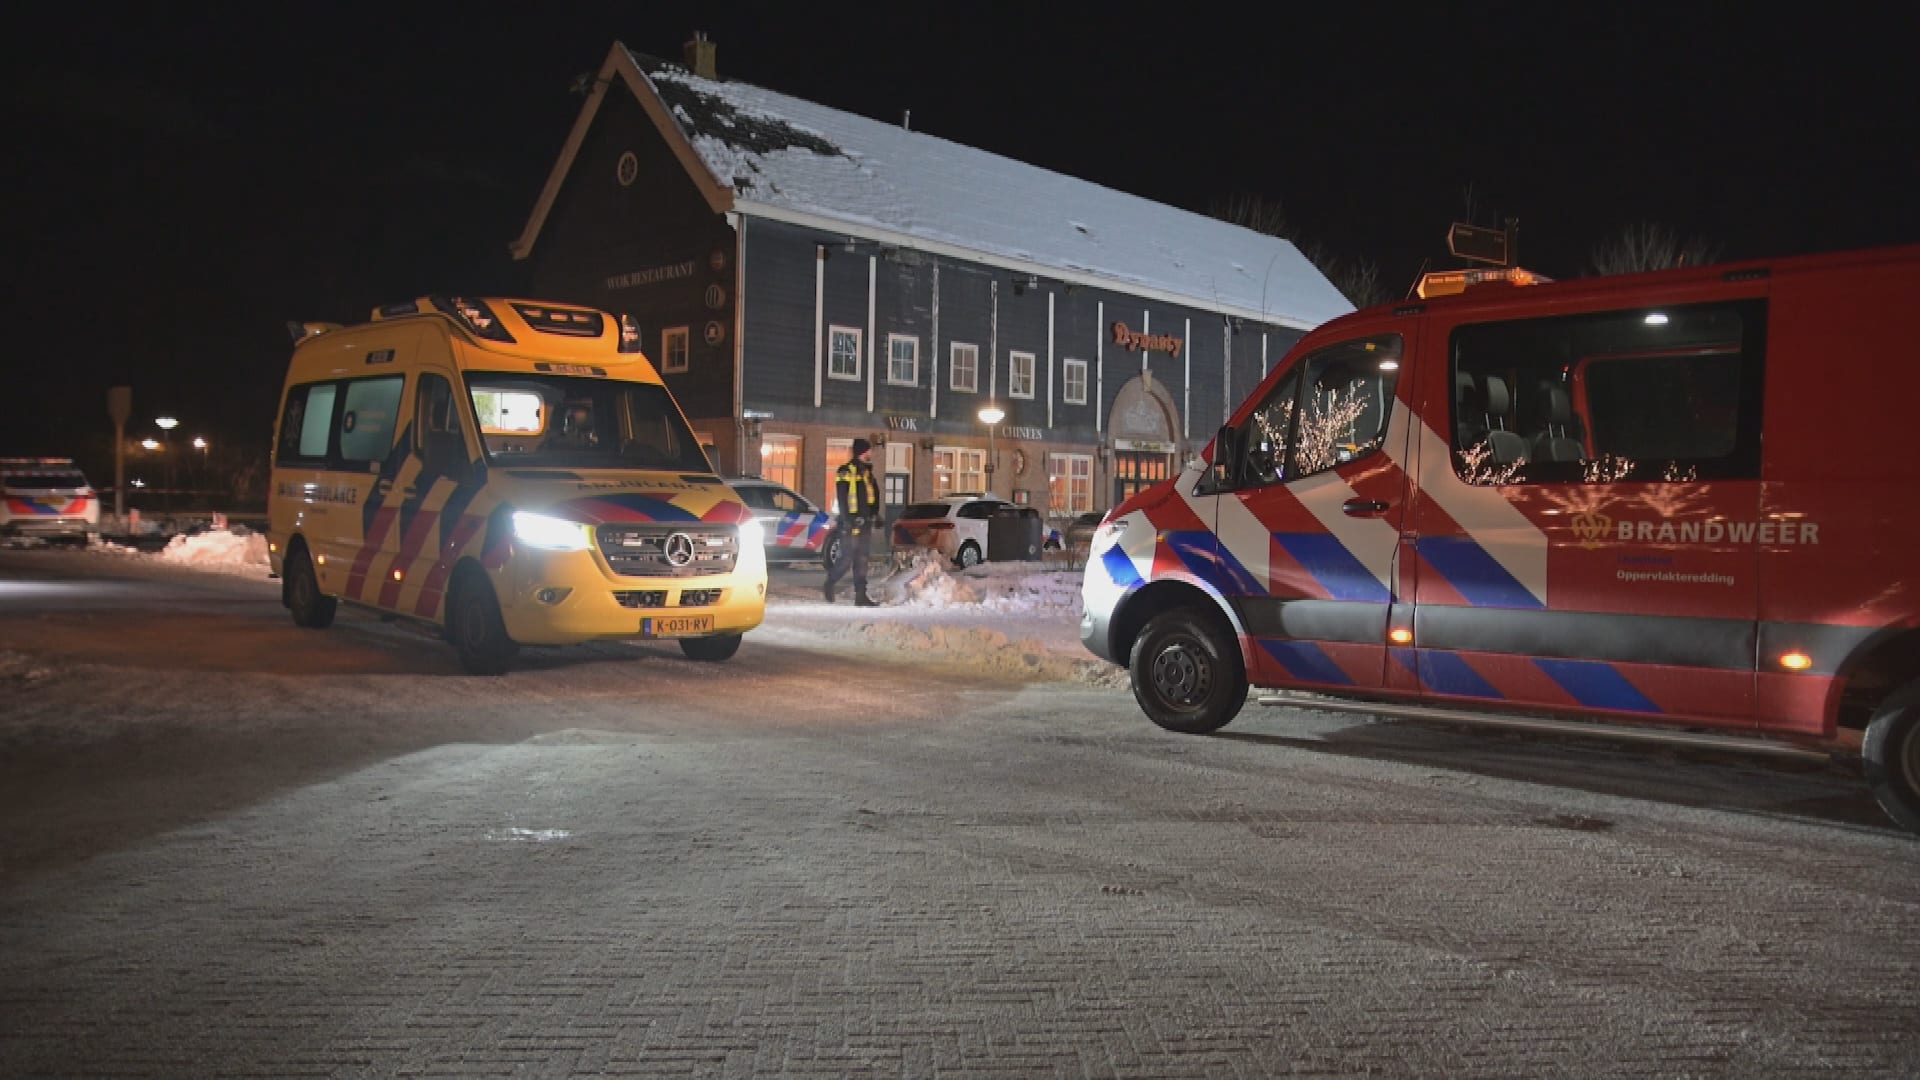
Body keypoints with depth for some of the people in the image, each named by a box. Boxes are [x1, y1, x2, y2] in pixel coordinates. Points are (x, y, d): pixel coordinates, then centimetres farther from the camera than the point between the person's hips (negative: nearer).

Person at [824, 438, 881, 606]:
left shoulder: (867, 471, 17)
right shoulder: (846, 471, -9)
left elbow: (874, 496, 24)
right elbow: (842, 498, -15)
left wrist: (875, 515, 17)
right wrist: (847, 520, -20)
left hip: (865, 523, 8)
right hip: (852, 523, -8)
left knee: (862, 560, 6)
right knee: (847, 558, -7)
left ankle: (861, 595, 7)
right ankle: (830, 584, 16)